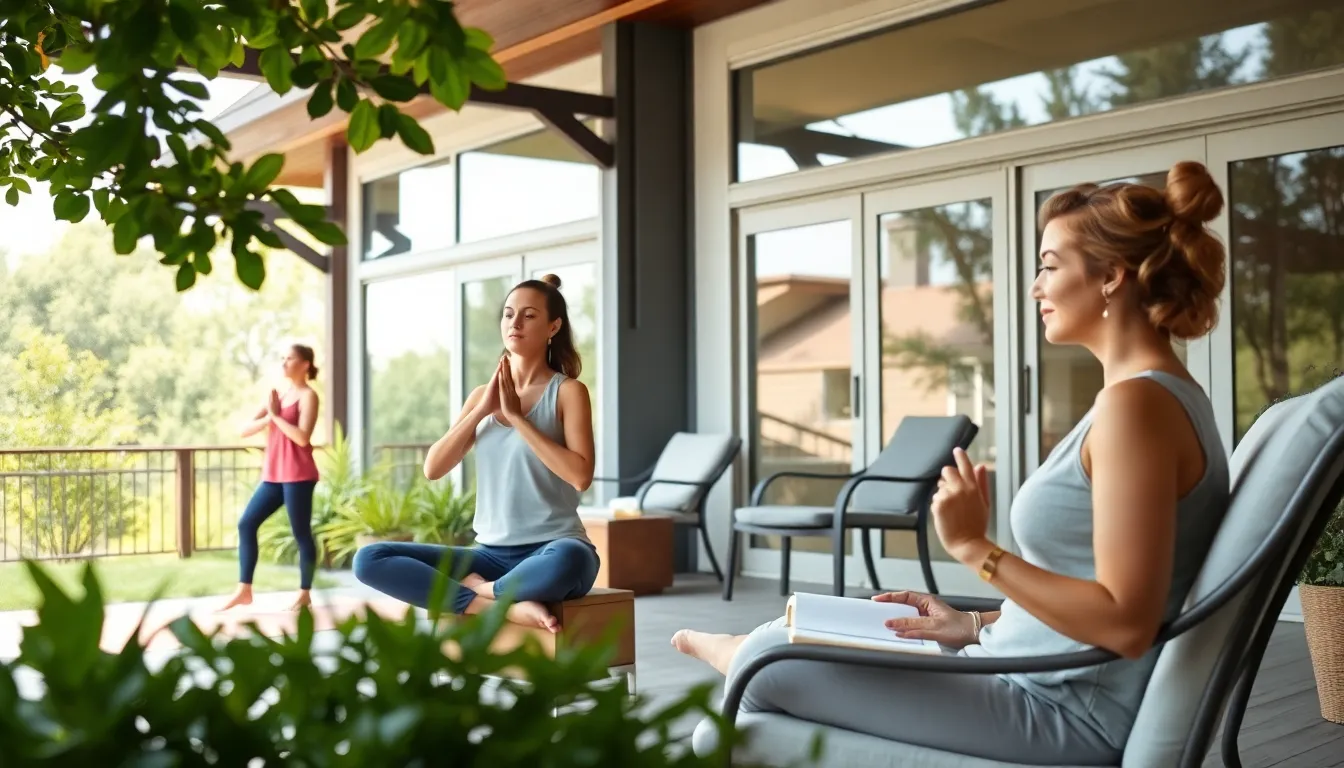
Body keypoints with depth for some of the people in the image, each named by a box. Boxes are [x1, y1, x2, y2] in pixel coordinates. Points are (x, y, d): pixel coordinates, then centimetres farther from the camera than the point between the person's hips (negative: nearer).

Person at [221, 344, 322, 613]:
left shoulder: (308, 396, -5)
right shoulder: (277, 395, 15)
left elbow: (302, 437, -18)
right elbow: (245, 430, 10)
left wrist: (276, 415, -11)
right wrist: (269, 417, -7)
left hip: (298, 476, -7)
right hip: (274, 475, 8)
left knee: (301, 533, -2)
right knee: (246, 523, 2)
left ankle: (305, 594, 8)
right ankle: (244, 591, 7)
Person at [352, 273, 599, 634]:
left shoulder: (567, 390, -1)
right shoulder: (481, 394, 14)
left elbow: (580, 476, -16)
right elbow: (433, 468, 3)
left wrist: (517, 416, -13)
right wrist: (482, 410, -7)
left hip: (551, 550, -5)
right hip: (492, 554, 5)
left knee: (568, 561, -43)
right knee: (369, 560, -14)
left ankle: (474, 590, -14)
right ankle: (508, 606, -22)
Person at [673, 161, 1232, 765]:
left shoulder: (1136, 403, -21)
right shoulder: (1163, 394, 12)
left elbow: (1126, 623, -26)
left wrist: (975, 547, -20)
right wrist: (977, 625, 9)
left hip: (1067, 711, -10)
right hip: (1051, 684, 10)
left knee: (772, 663, -1)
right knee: (803, 642, 16)